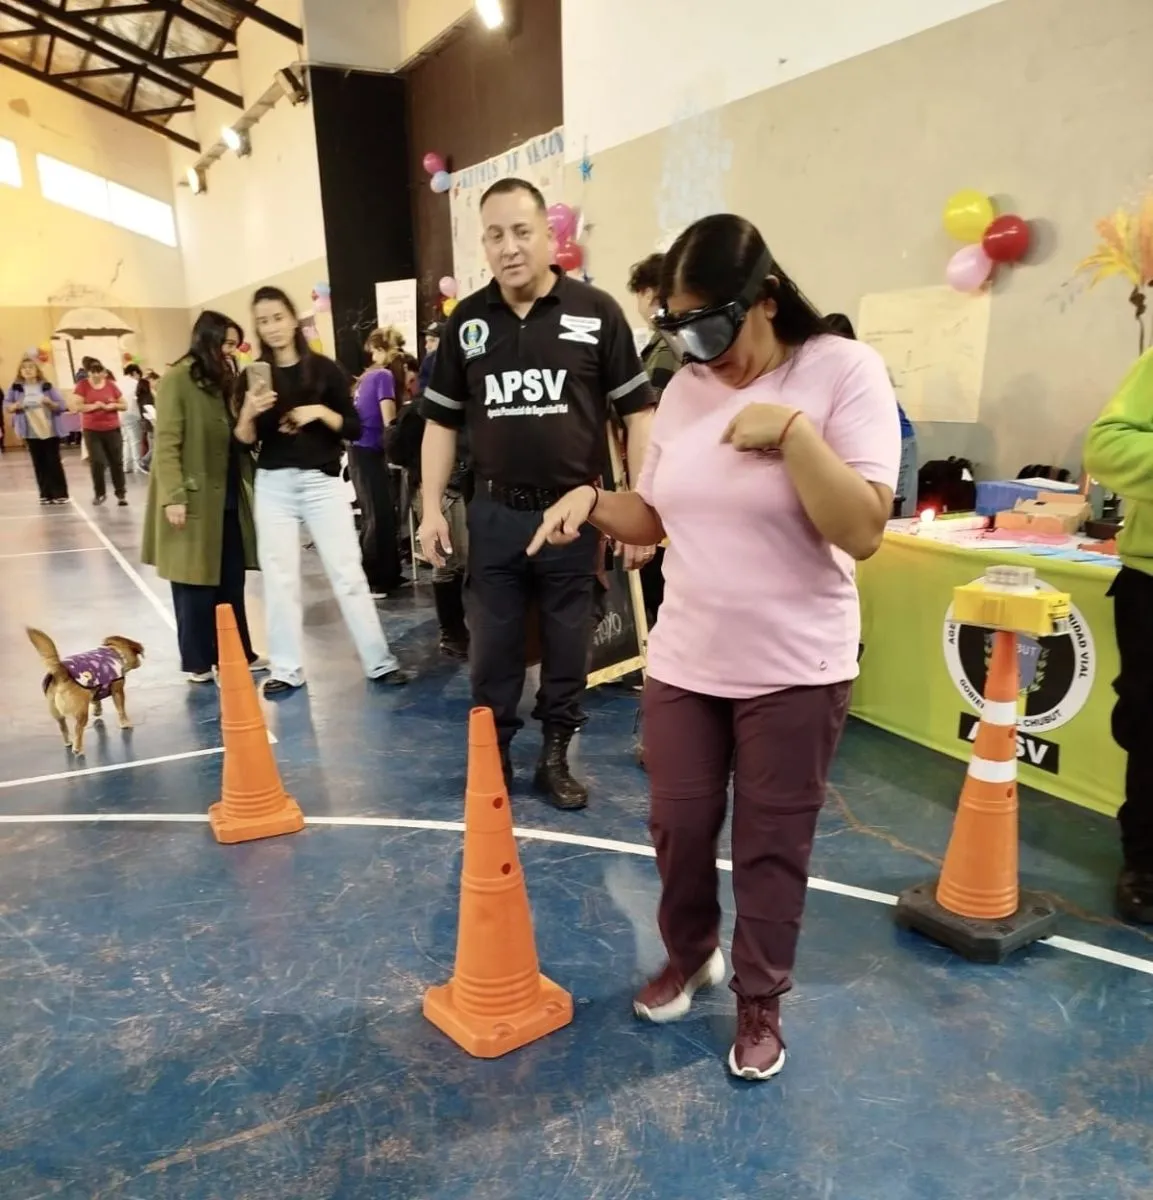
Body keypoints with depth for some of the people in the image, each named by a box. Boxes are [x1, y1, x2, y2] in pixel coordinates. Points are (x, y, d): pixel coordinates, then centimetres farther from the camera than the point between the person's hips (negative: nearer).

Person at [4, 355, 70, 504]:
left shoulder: (46, 386, -2)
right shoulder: (16, 387, 1)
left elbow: (62, 405, -3)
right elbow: (6, 405, 5)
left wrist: (50, 403, -21)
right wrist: (15, 406, -15)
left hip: (50, 431, -2)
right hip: (31, 433, 2)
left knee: (54, 462, 2)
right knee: (39, 464, 6)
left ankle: (60, 494, 8)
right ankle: (46, 495, 12)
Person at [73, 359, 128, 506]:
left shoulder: (111, 385, 3)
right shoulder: (83, 385, -2)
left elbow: (124, 405, 9)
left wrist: (113, 405, -11)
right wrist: (93, 406, -20)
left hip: (112, 429, 1)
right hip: (91, 430, -1)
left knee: (116, 461, 3)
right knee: (96, 462, -3)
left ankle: (121, 494, 11)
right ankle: (99, 493, 13)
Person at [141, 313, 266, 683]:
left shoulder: (223, 380, 15)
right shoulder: (178, 379, -9)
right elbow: (167, 443, -15)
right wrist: (173, 496, -21)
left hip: (229, 497, 7)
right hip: (195, 498, -7)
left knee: (232, 580, 11)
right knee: (196, 582, 2)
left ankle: (238, 654, 20)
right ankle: (198, 663, 12)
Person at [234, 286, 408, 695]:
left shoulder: (325, 369, 1)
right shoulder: (254, 375, 6)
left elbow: (354, 429, 1)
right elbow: (244, 442, 4)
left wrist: (322, 412, -16)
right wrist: (249, 413, -15)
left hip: (322, 481, -2)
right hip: (273, 485, 2)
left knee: (348, 572, 0)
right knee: (279, 578, 5)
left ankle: (380, 662, 7)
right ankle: (286, 669, 16)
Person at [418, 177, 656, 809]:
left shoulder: (597, 312, -4)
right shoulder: (466, 321, 4)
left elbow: (638, 411, -2)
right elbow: (441, 420, 9)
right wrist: (432, 508, 3)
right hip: (495, 512, 2)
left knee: (567, 645, 10)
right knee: (492, 647, 11)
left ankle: (555, 757, 28)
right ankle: (491, 755, 28)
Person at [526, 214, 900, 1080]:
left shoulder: (846, 371, -11)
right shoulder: (685, 390, 4)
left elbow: (863, 531, -19)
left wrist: (791, 432, -25)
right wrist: (591, 502, -6)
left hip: (793, 671, -4)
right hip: (683, 661, 5)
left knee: (772, 846, 11)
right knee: (680, 828, 15)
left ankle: (762, 1001, 34)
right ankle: (688, 958, 43)